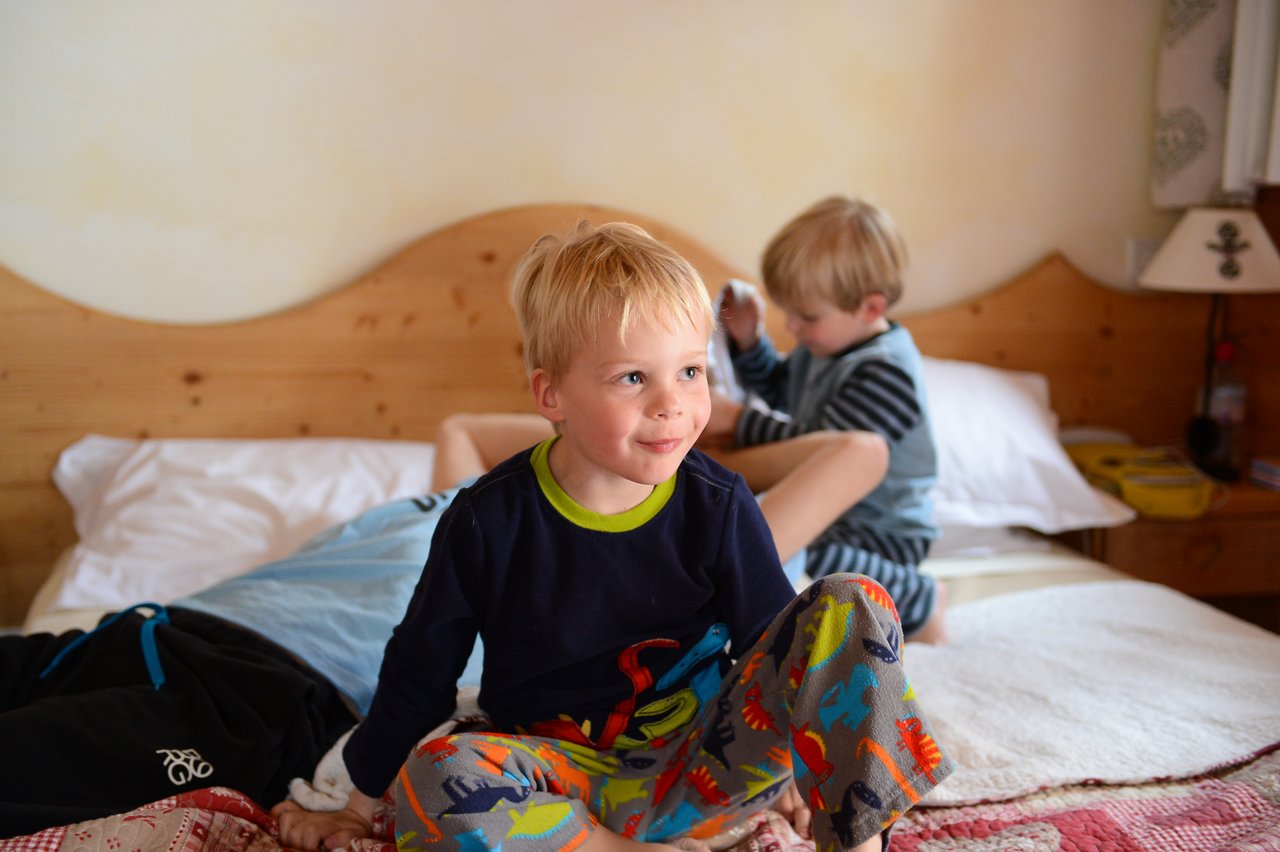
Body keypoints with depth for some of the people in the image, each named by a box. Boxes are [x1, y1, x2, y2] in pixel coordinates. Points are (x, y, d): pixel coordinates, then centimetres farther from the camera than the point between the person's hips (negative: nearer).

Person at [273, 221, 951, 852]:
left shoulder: (719, 506, -8)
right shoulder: (489, 520, -11)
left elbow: (771, 642, 5)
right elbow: (419, 671, 1)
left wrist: (805, 769, 1)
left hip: (700, 766, 1)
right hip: (564, 778, -1)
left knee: (854, 604, -15)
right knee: (435, 775, -34)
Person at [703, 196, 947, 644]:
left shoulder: (886, 372, -26)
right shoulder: (825, 345, 4)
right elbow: (778, 389, 21)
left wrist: (739, 420, -23)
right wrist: (747, 340, 3)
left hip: (884, 530, -10)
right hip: (830, 507, 10)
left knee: (810, 557, -36)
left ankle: (919, 599, -11)